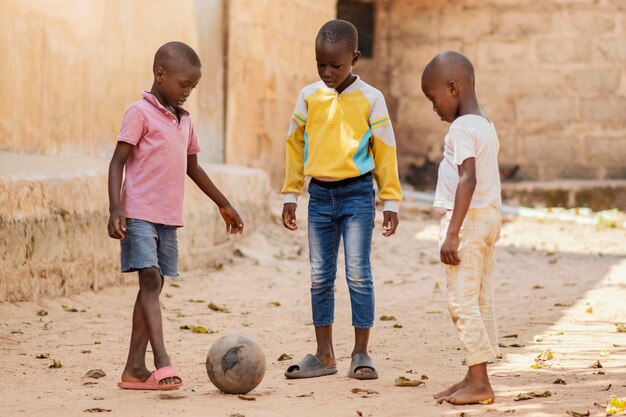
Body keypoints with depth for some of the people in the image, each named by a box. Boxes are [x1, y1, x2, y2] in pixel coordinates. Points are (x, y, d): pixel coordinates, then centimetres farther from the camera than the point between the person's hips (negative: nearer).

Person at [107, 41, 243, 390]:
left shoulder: (184, 120, 16)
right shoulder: (140, 113, -6)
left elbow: (192, 167, 27)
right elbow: (118, 162, -9)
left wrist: (224, 204, 32)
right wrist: (115, 209, -19)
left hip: (169, 218, 7)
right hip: (140, 215, -7)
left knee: (154, 286, 6)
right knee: (150, 280, -15)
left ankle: (135, 368, 9)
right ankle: (163, 364, -23)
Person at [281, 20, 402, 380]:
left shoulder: (370, 99, -4)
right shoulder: (309, 97, 4)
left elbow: (385, 151, 1)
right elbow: (295, 145, 13)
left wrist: (391, 201, 0)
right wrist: (290, 195, 11)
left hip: (357, 192, -3)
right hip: (320, 193, 4)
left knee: (358, 273, -6)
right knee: (320, 277, 7)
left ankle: (361, 353, 3)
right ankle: (324, 355, 15)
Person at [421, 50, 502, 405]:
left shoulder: (462, 127, -15)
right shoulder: (486, 125, 14)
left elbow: (468, 179, -24)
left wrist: (452, 232, -26)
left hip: (468, 218, -10)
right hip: (489, 216, 10)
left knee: (462, 301, -7)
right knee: (482, 301, 11)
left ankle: (479, 382, -7)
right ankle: (476, 378, 16)